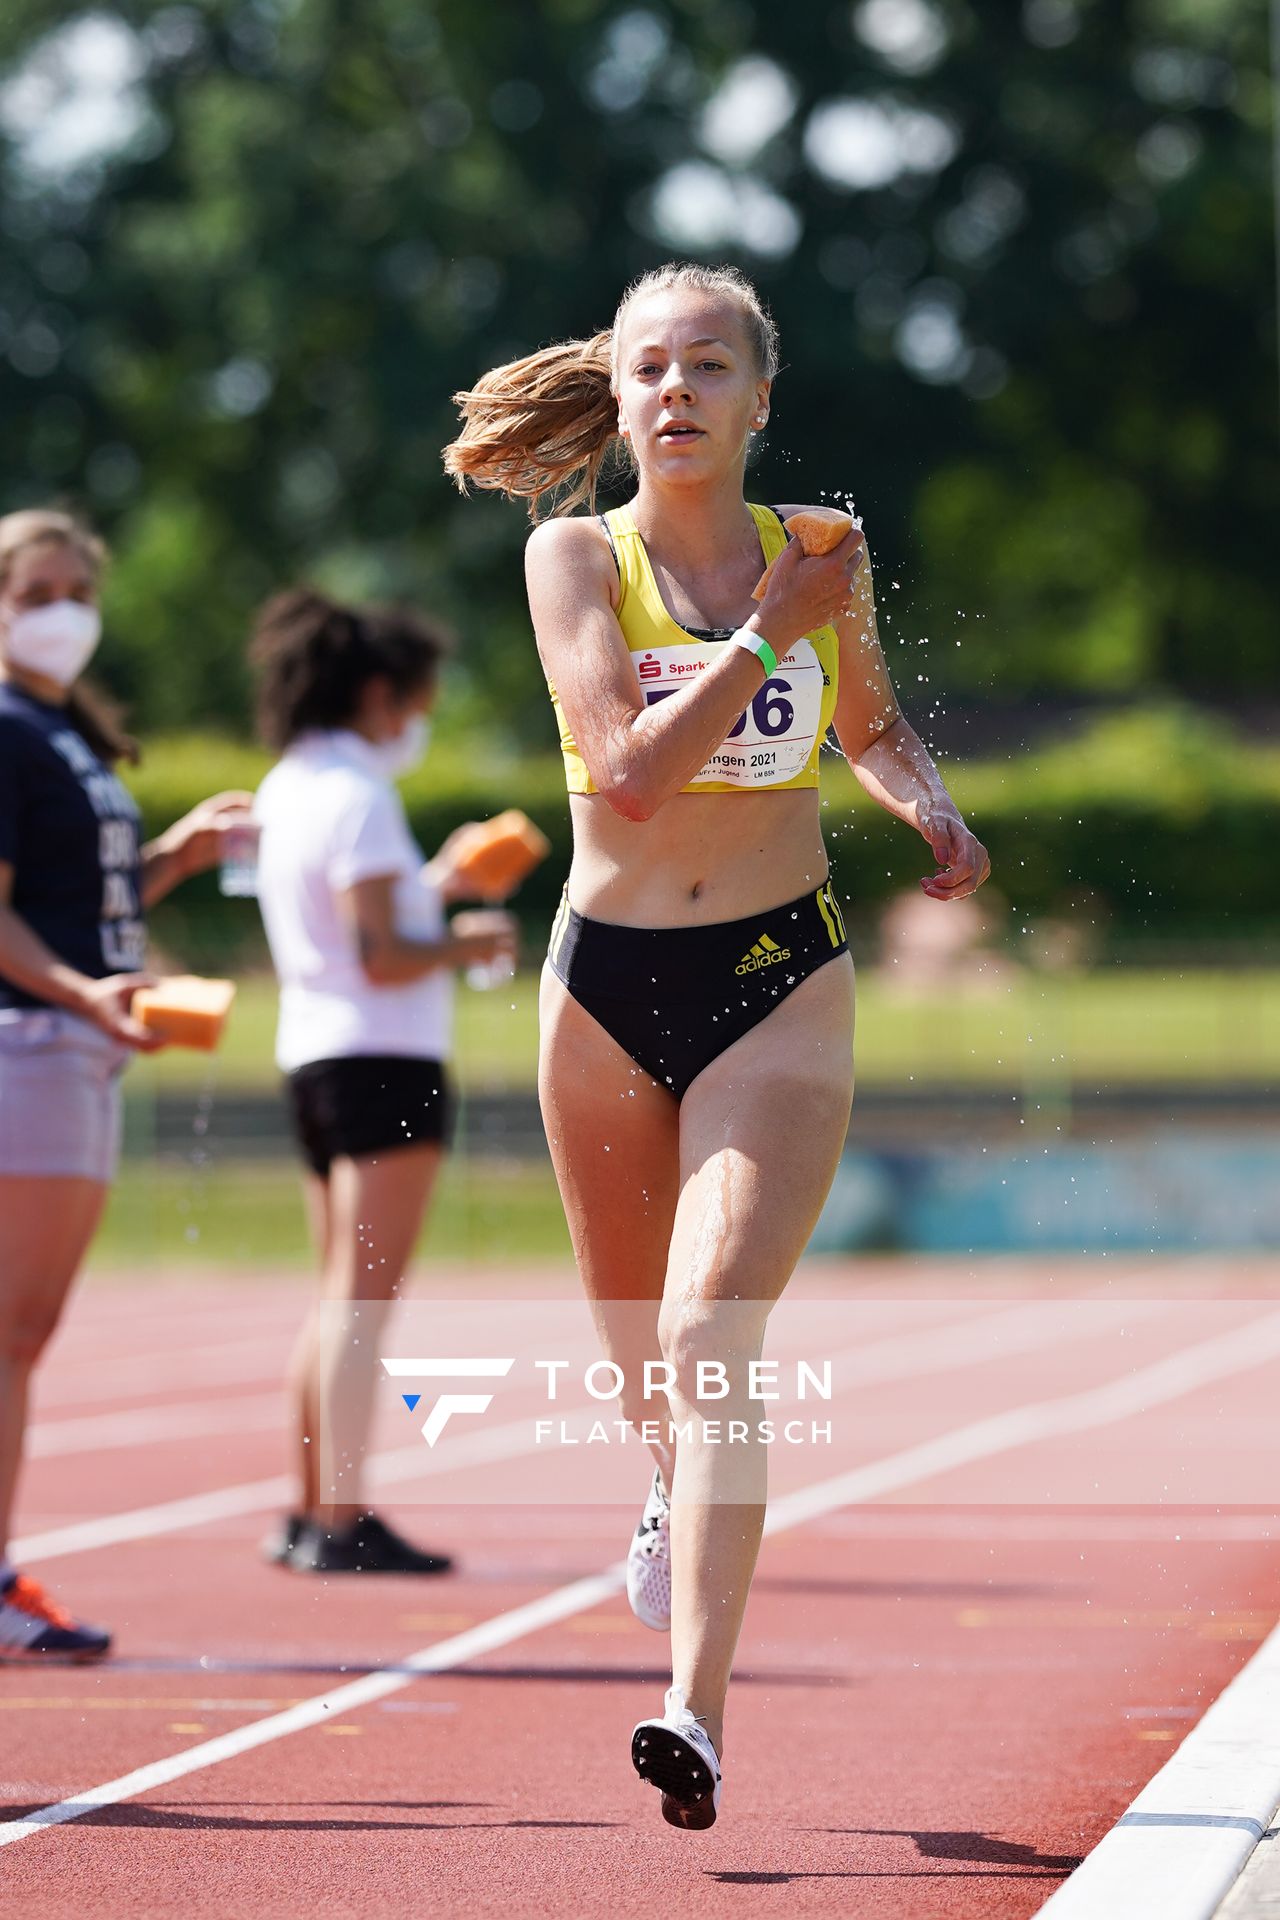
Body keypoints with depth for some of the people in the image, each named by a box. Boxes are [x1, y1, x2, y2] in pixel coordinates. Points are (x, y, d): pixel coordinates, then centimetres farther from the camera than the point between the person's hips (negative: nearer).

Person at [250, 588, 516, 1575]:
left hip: (315, 1057, 10)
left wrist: (427, 889, 18)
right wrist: (466, 944, -5)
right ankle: (343, 1520, -13)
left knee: (342, 1296, 16)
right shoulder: (358, 797, -14)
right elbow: (381, 958, -20)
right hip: (381, 1058, -10)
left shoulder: (287, 790, 14)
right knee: (364, 1296, -10)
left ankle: (310, 1513, 19)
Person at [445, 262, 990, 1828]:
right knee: (638, 1344, 17)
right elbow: (631, 770, -18)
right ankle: (680, 1489, 54)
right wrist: (768, 635, -18)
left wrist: (931, 808, 1)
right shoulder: (577, 556, -4)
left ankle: (697, 1714, -23)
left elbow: (872, 727, 21)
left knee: (711, 1333, -17)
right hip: (606, 986, 1)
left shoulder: (814, 555, 2)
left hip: (778, 988, -1)